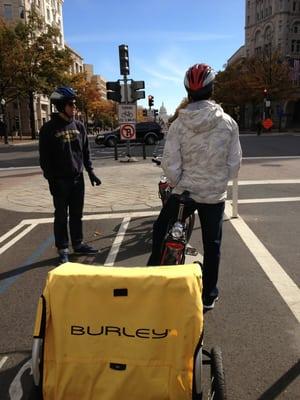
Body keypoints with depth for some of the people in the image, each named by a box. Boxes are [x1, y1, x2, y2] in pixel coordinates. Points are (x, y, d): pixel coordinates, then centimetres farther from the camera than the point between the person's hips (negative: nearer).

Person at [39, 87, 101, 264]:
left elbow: (86, 152, 13)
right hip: (60, 181, -4)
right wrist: (51, 180, -11)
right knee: (61, 216, 5)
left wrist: (90, 172, 6)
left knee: (77, 214, 12)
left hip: (78, 178, 4)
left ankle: (78, 244, 25)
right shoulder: (49, 128, -7)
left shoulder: (79, 126, 7)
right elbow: (45, 158, -7)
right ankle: (63, 249, 15)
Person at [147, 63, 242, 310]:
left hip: (184, 192, -1)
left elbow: (170, 165, -11)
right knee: (212, 245, 15)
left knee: (160, 232, 21)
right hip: (216, 194, 1)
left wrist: (179, 184, 8)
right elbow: (235, 163, -3)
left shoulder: (179, 124, -11)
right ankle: (209, 296, 26)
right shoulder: (228, 123, -8)